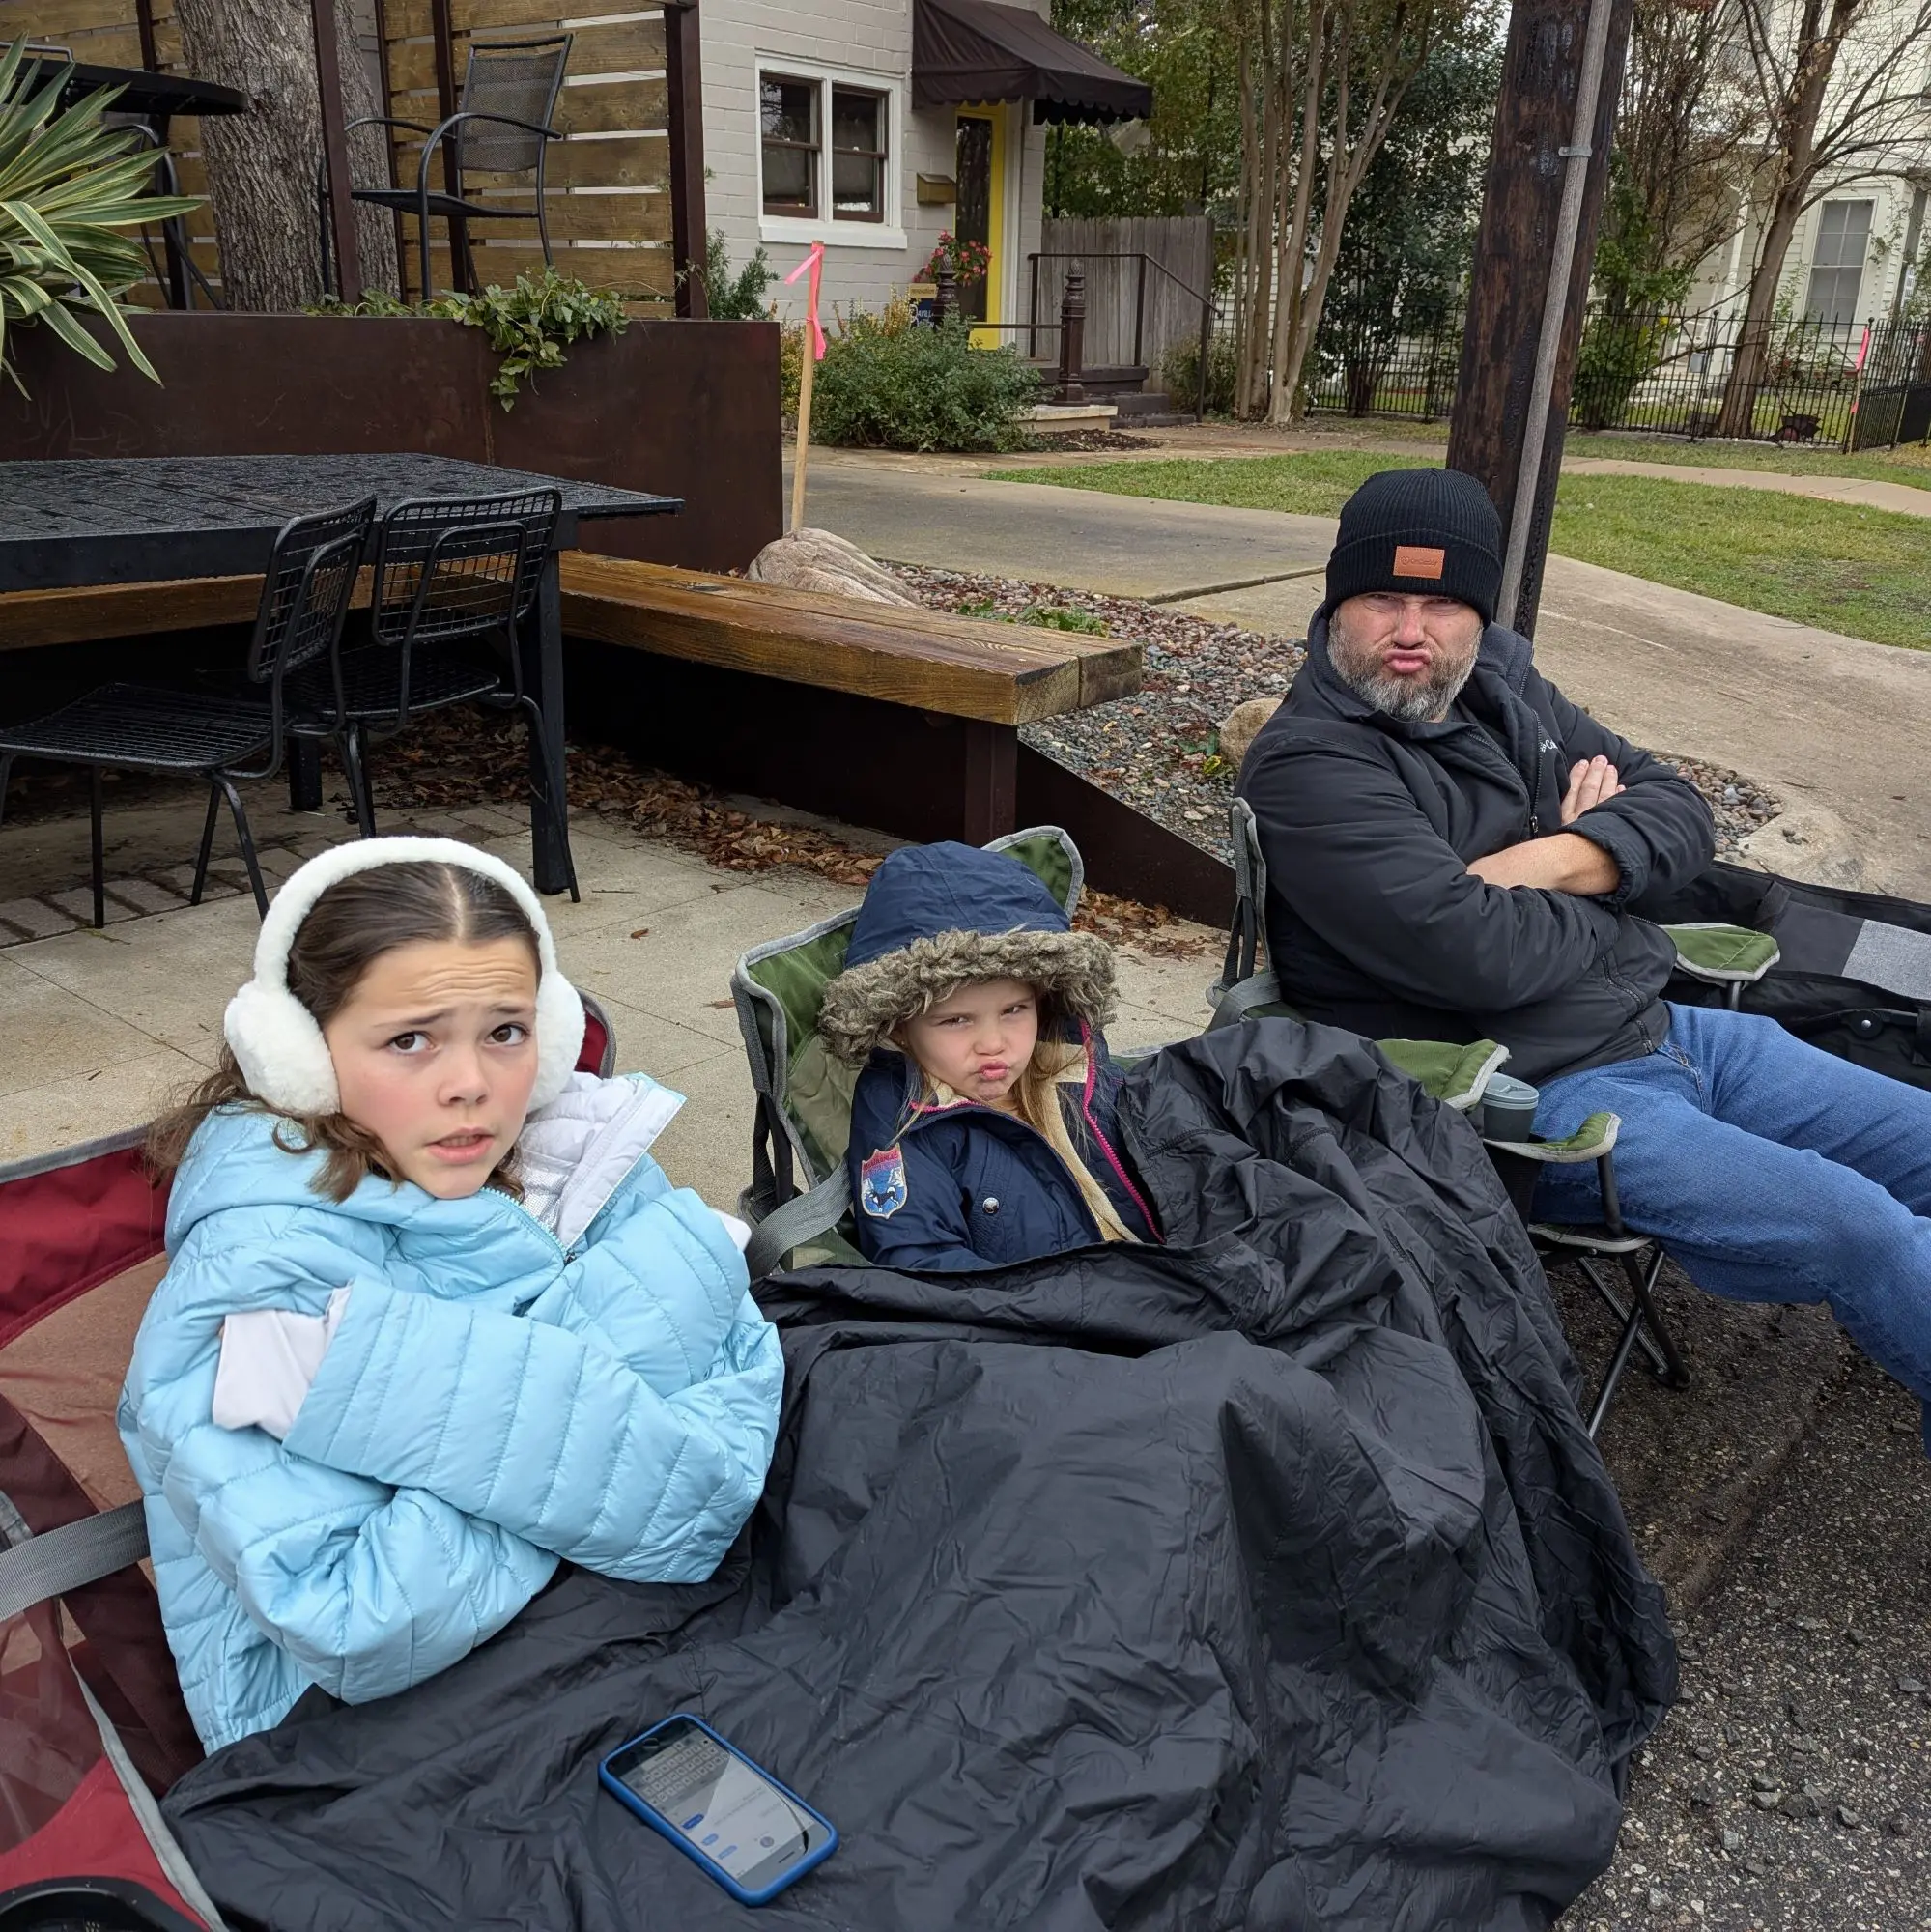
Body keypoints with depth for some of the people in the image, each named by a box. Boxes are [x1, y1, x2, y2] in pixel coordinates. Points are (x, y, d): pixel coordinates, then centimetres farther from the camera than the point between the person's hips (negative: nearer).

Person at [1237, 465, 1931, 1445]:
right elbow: (1470, 953, -27)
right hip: (1535, 1099, -9)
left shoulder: (1504, 688, 10)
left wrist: (1554, 862, -13)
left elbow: (1680, 809, 9)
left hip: (1663, 1029, 9)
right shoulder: (1305, 766, -16)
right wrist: (1603, 890, -5)